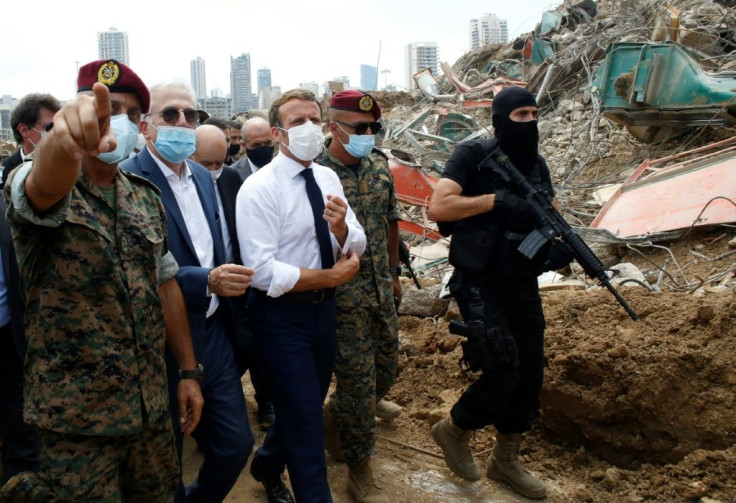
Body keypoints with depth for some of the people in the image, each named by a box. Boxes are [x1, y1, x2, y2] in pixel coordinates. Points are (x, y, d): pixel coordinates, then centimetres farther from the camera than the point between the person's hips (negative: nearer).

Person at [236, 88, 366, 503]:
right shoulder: (259, 189, -18)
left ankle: (268, 467, 49)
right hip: (282, 316, -7)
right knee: (307, 421, 0)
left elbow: (356, 246, 1)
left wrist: (341, 227, -22)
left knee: (306, 407, 23)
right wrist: (332, 276, -19)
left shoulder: (328, 178, 3)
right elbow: (263, 272, -24)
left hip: (324, 308, 7)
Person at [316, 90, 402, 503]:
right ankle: (359, 469, 21)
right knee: (358, 379, 2)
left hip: (381, 288, 7)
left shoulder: (380, 164, 3)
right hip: (344, 295, -7)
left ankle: (336, 415, 52)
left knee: (387, 365, 21)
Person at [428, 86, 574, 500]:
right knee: (504, 370, -15)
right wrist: (495, 199, -23)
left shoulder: (537, 164, 9)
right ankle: (455, 430, 15)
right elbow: (438, 208, -20)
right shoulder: (473, 156, -10)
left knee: (530, 374, 10)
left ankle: (506, 460, 29)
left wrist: (560, 246, -9)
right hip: (480, 284, -7)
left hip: (523, 285, 7)